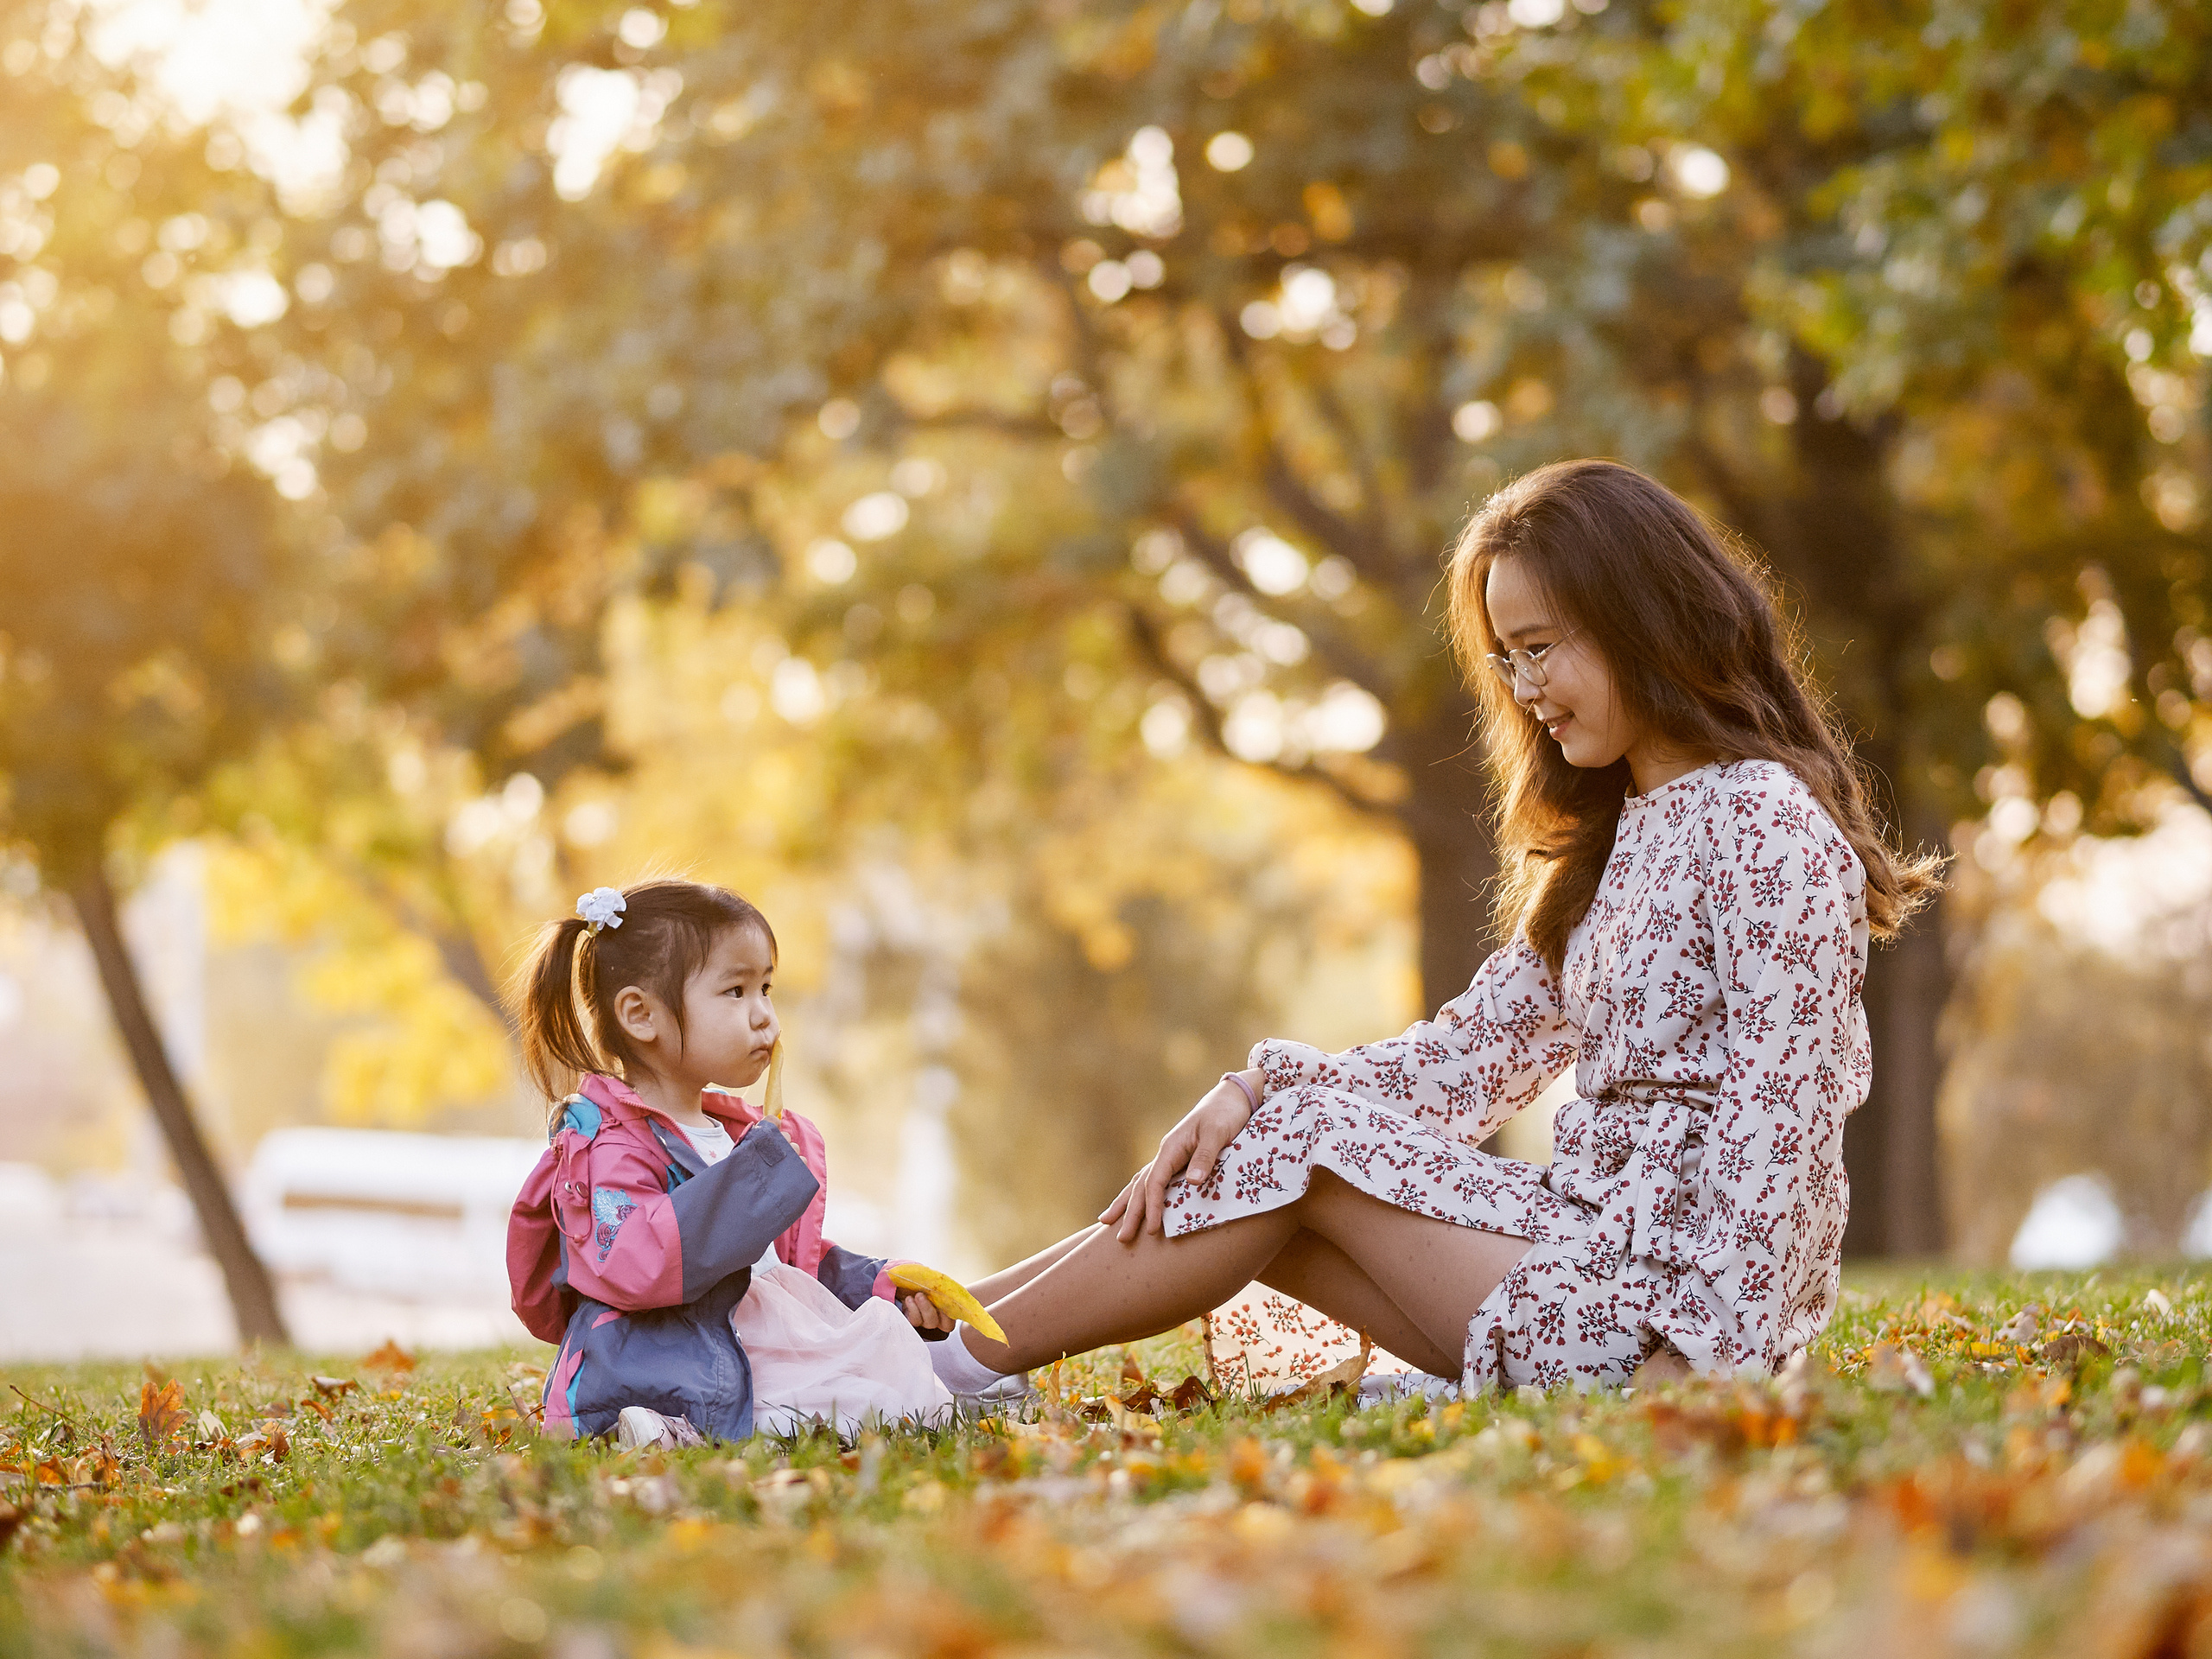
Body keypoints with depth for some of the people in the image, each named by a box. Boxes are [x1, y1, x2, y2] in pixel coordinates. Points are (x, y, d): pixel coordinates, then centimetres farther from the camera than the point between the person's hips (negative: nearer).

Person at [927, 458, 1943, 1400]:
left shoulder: (1766, 823, -12)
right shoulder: (1617, 834, 18)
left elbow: (1775, 1125, -19)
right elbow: (1480, 1047, 12)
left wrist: (1699, 1364, -24)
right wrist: (1259, 1087, -3)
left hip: (1665, 1297, -8)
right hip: (1597, 1248, 8)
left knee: (1309, 1140, -9)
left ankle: (957, 1359, -2)